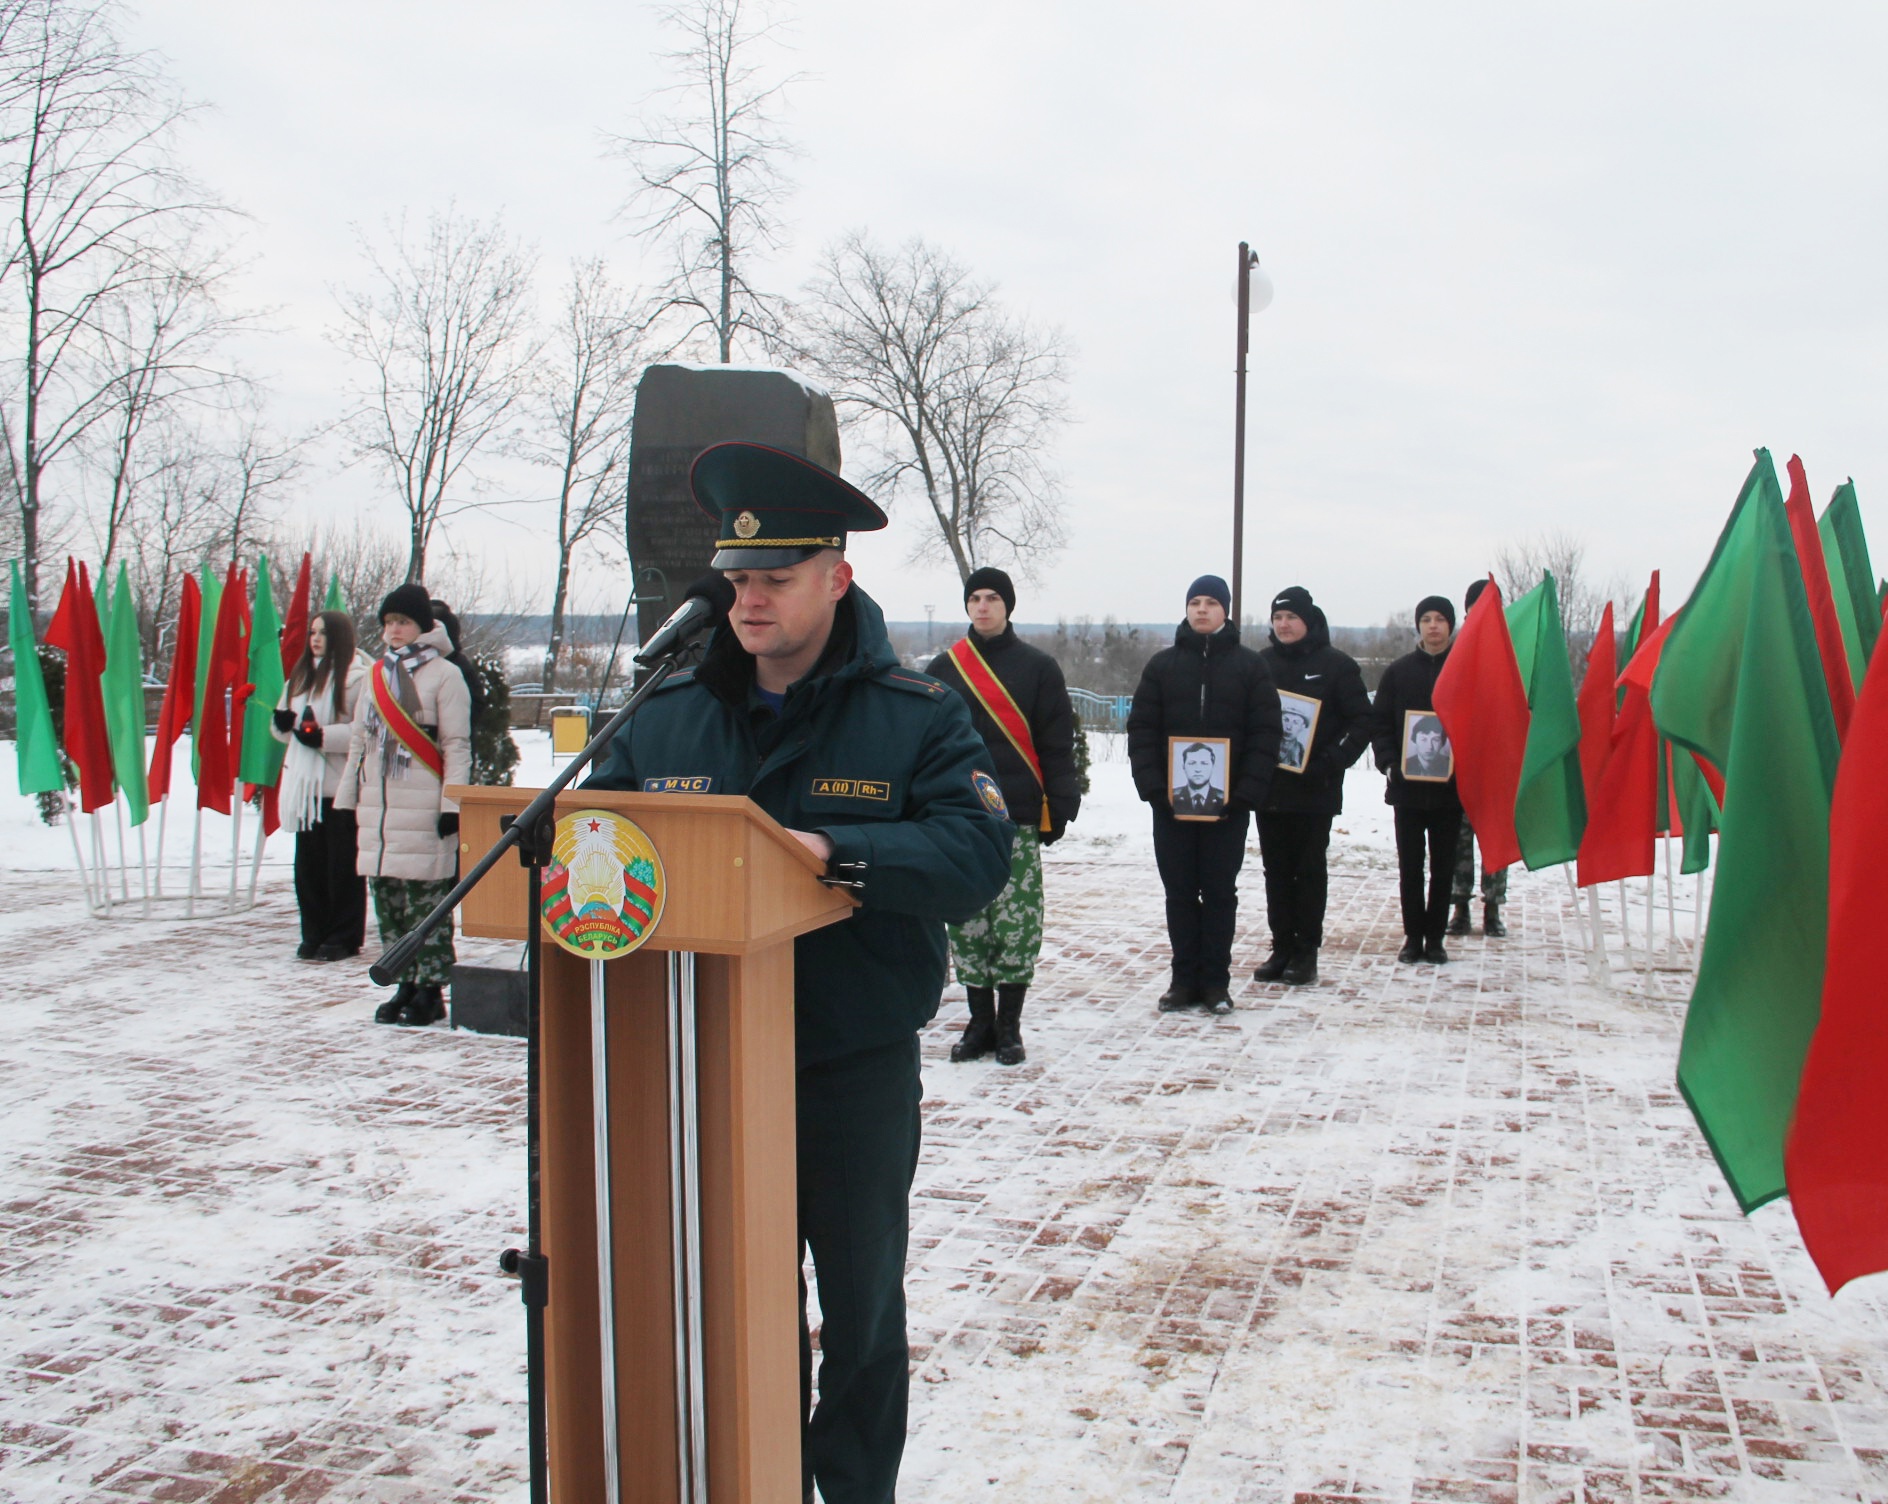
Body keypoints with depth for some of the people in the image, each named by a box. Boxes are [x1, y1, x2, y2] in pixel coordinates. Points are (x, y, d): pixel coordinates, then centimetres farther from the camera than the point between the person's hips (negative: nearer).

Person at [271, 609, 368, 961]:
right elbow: (284, 725, 24)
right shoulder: (301, 675, 18)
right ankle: (315, 935, 17)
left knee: (342, 864, -2)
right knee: (308, 863, 9)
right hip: (305, 783, 8)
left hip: (341, 785, -7)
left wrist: (323, 736, -18)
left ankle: (344, 938, 7)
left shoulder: (357, 677, -8)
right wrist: (283, 723, 2)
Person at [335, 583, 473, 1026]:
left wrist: (452, 805, -13)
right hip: (377, 807, 7)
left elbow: (457, 746, -6)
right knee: (387, 899, 8)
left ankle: (431, 989, 3)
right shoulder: (376, 675, 17)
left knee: (426, 899, -6)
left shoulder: (444, 675, -2)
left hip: (423, 808, -7)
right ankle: (407, 984, 18)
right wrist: (346, 800, 17)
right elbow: (359, 743, 21)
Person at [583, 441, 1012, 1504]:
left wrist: (834, 850, -32)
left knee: (862, 1307, 15)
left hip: (859, 1067, -3)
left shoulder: (917, 718, -8)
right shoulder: (671, 717, 4)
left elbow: (977, 854, -19)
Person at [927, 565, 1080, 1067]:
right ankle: (980, 1021, 16)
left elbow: (1057, 744, 3)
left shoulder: (1038, 668, 5)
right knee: (966, 923, 4)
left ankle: (1009, 1025, 9)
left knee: (1017, 923, -3)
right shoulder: (943, 670, 11)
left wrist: (1059, 808, -4)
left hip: (1018, 819, -2)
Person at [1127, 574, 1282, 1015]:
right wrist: (1155, 788, -11)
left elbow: (1265, 735, -3)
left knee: (1220, 892, 5)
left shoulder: (1248, 666, 3)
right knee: (1179, 892, 7)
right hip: (1170, 802, 2)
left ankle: (1216, 980, 13)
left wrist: (1243, 795, -14)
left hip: (1227, 805, -2)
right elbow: (1141, 730, 2)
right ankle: (1185, 977, 15)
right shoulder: (1162, 664, 7)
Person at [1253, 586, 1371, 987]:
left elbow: (1362, 722, -3)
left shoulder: (1336, 665, -3)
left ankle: (1306, 952, 9)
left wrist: (1334, 761, -16)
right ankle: (1282, 949, 15)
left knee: (1310, 870, 4)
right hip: (1269, 787, 3)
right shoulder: (1261, 664, 6)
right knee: (1276, 870, 8)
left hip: (1315, 789, -3)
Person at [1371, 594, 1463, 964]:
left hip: (1451, 786, -1)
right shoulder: (1399, 671, 5)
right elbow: (1378, 722, 4)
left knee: (1443, 865, 7)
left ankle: (1435, 937, 15)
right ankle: (1413, 936, 14)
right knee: (1410, 865, 5)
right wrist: (1390, 763, -10)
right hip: (1407, 786, 1)